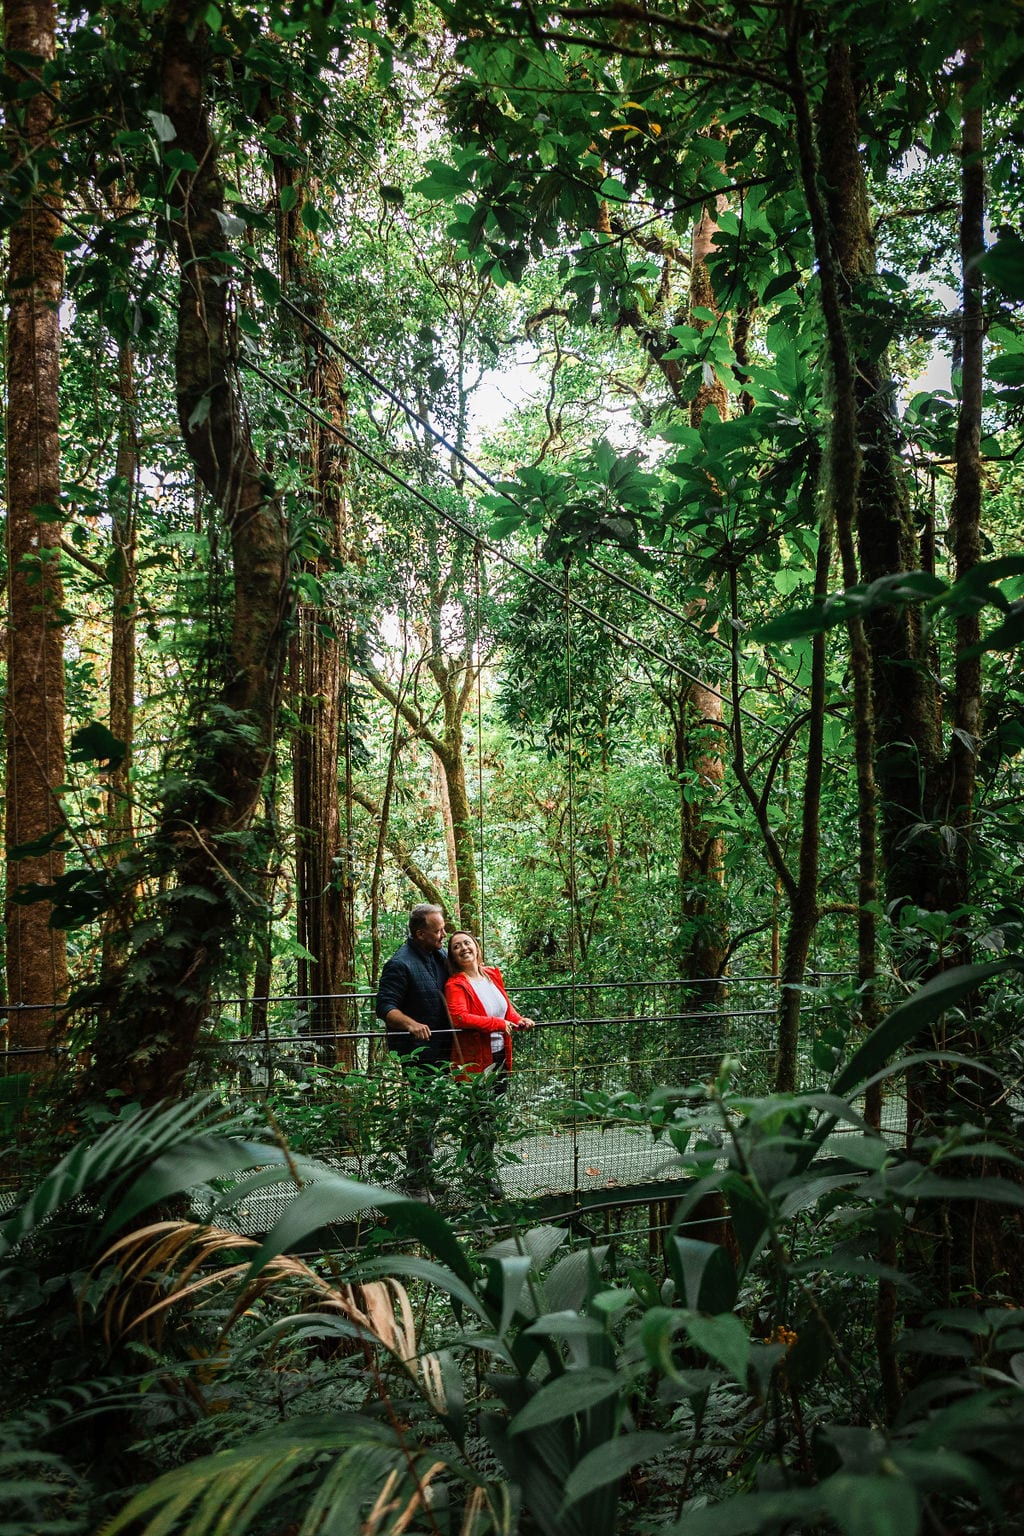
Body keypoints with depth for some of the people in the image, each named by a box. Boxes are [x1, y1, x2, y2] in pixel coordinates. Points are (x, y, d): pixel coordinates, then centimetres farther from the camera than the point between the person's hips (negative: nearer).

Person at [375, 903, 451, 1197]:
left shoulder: (442, 957, 11)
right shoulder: (400, 964, -14)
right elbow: (386, 1007, -17)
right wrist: (411, 1024, -33)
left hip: (442, 1050, 8)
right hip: (417, 1054, -8)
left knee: (430, 1116, 16)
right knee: (422, 1116, -5)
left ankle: (427, 1174, 28)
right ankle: (417, 1184, 4)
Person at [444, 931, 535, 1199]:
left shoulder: (493, 975, 10)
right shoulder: (455, 984, -11)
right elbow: (459, 1017, -25)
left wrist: (518, 1020, -3)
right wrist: (498, 1023, -25)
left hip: (500, 1056, 7)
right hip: (475, 1060, -7)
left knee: (492, 1116, 13)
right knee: (484, 1117, -4)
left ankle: (478, 1165, 26)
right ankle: (487, 1174, 10)